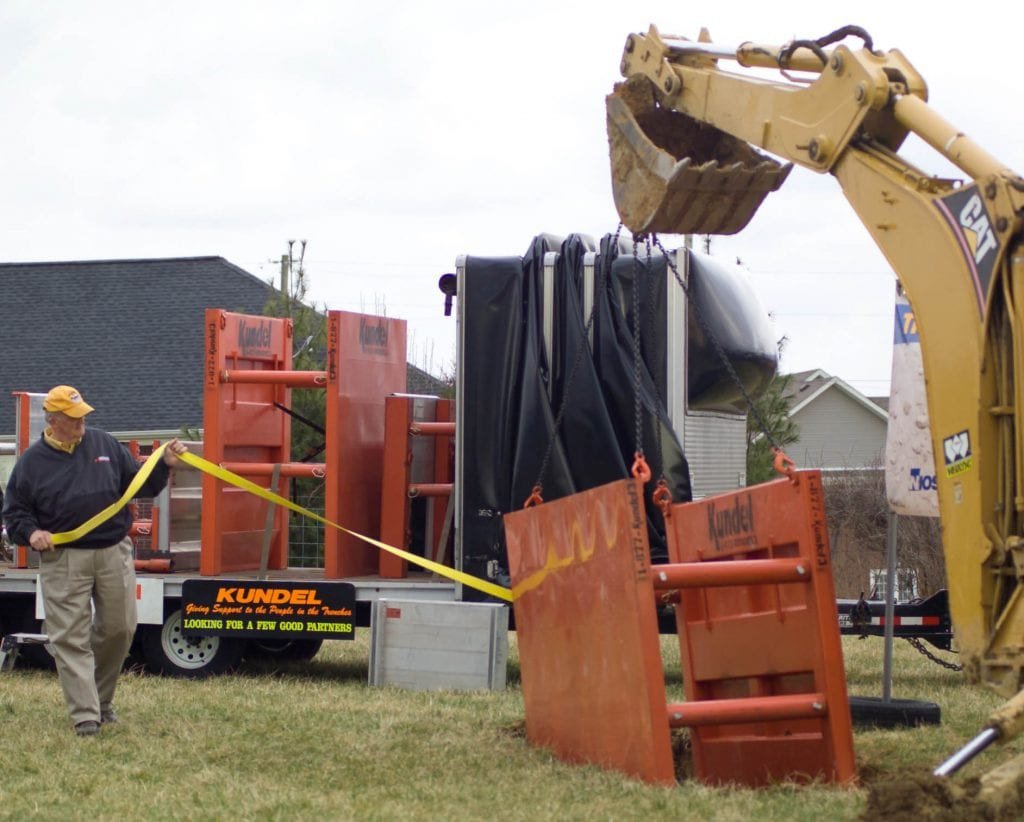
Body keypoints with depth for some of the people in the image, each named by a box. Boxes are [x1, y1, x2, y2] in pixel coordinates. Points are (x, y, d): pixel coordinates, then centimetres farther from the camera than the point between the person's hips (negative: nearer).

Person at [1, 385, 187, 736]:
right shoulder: (33, 460, 1)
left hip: (114, 552, 3)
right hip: (63, 559, -3)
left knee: (119, 628, 8)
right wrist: (30, 532, -12)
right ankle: (85, 715, -5)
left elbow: (139, 484, 16)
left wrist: (164, 465, 1)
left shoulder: (104, 443, 8)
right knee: (70, 638, -6)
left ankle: (102, 699, 28)